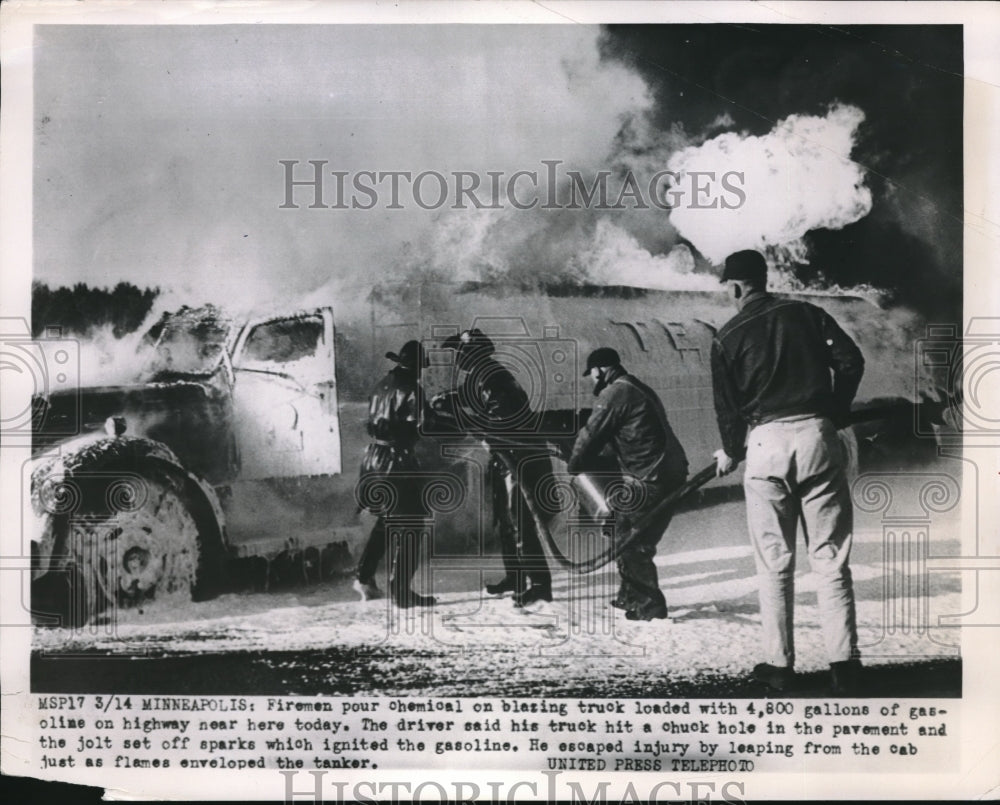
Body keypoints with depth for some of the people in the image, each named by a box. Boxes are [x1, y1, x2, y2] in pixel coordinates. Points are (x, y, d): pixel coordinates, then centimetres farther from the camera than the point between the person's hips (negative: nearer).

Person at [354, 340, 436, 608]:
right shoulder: (412, 390, -10)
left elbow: (372, 423, 11)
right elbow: (413, 430, -14)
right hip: (397, 461, -7)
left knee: (387, 518, 23)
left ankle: (364, 576, 20)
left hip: (373, 458, 8)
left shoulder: (382, 386, 11)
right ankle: (401, 590, -1)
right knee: (410, 525, 1)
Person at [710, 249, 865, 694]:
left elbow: (727, 404, 5)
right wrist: (835, 414, 13)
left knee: (774, 562, 7)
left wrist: (730, 453, 21)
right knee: (831, 557, 3)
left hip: (765, 442, -1)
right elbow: (851, 361, 0)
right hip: (816, 436, 1)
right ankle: (843, 663, 0)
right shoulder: (807, 314, 9)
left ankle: (779, 665, 10)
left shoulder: (728, 336, 5)